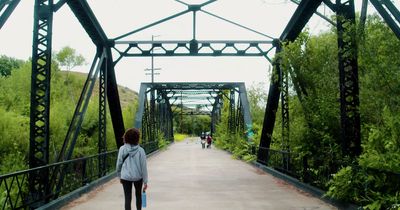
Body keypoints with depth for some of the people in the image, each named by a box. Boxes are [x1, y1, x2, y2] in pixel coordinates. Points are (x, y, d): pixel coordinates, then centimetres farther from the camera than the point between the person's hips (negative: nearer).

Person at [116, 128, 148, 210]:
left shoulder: (122, 149, -9)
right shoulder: (140, 150, -12)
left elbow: (119, 164, -2)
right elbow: (143, 166, -10)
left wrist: (119, 176, 14)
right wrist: (145, 181, -2)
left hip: (126, 177, 0)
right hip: (138, 177, 0)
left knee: (128, 198, 6)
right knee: (138, 195, 23)